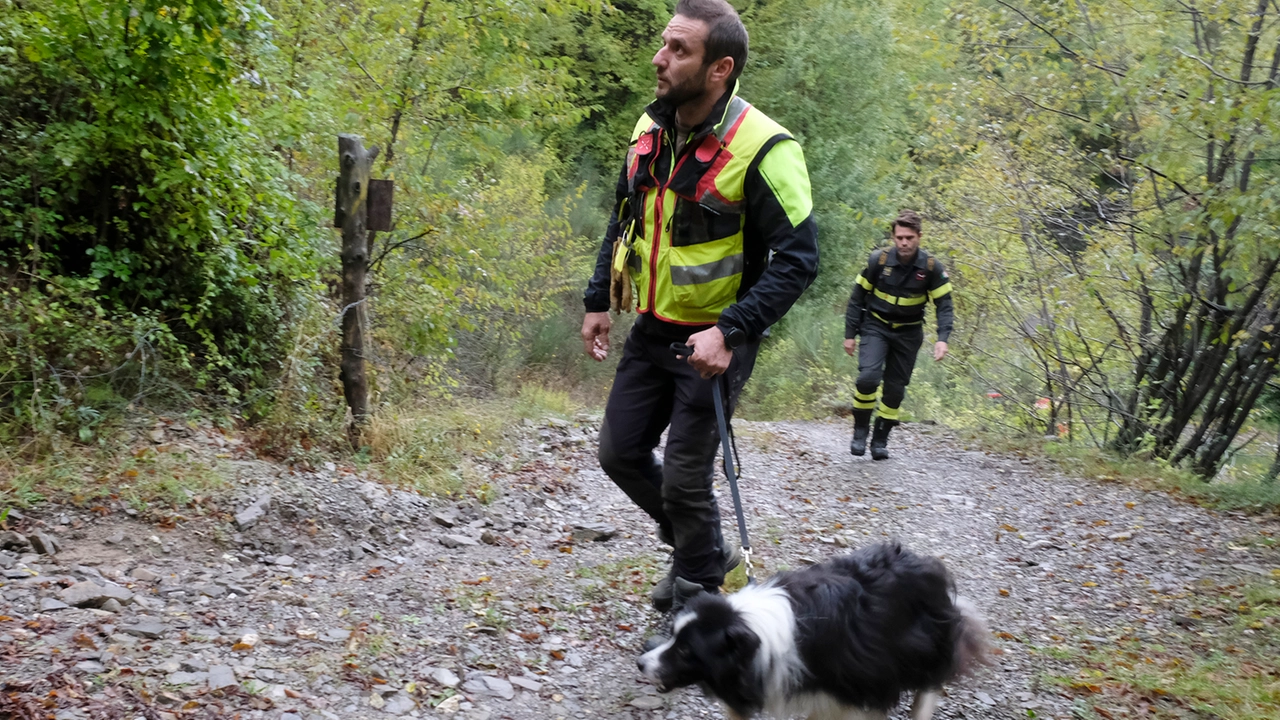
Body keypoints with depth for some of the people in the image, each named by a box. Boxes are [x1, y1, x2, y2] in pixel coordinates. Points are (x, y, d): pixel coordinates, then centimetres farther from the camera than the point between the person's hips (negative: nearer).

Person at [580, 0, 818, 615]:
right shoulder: (650, 131, 1)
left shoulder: (762, 149, -22)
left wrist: (729, 332, -29)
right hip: (652, 330, 7)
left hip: (713, 342, -7)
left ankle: (697, 600, 17)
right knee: (620, 453, 11)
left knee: (684, 477, -5)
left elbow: (798, 259, -22)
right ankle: (704, 552, 33)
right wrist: (598, 301, 11)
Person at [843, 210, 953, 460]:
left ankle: (880, 440, 19)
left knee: (896, 388, 3)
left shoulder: (932, 267, -13)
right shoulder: (879, 259, -14)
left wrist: (942, 339, -23)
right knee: (868, 377, -22)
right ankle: (860, 430, -1)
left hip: (908, 333, 2)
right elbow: (857, 297, -3)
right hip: (876, 326, -1)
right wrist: (850, 334, -3)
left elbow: (944, 306, -8)